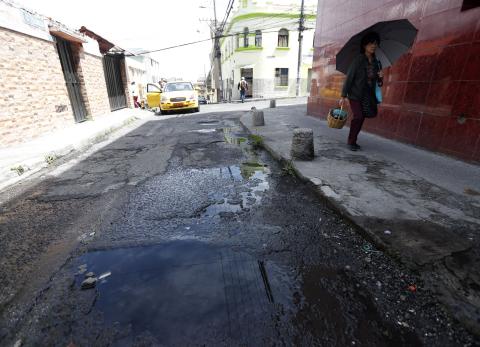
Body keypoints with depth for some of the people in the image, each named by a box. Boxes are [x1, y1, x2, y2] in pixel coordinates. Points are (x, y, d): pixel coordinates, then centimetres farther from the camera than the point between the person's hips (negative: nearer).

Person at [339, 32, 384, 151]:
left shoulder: (376, 62, 8)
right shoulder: (358, 60, -7)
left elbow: (377, 83, 16)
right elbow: (349, 78, -9)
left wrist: (380, 77, -8)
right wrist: (343, 96, -13)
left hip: (368, 95, 6)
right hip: (355, 94, -6)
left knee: (361, 118, 6)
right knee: (358, 116, -18)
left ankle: (353, 140, 20)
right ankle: (351, 142, -3)